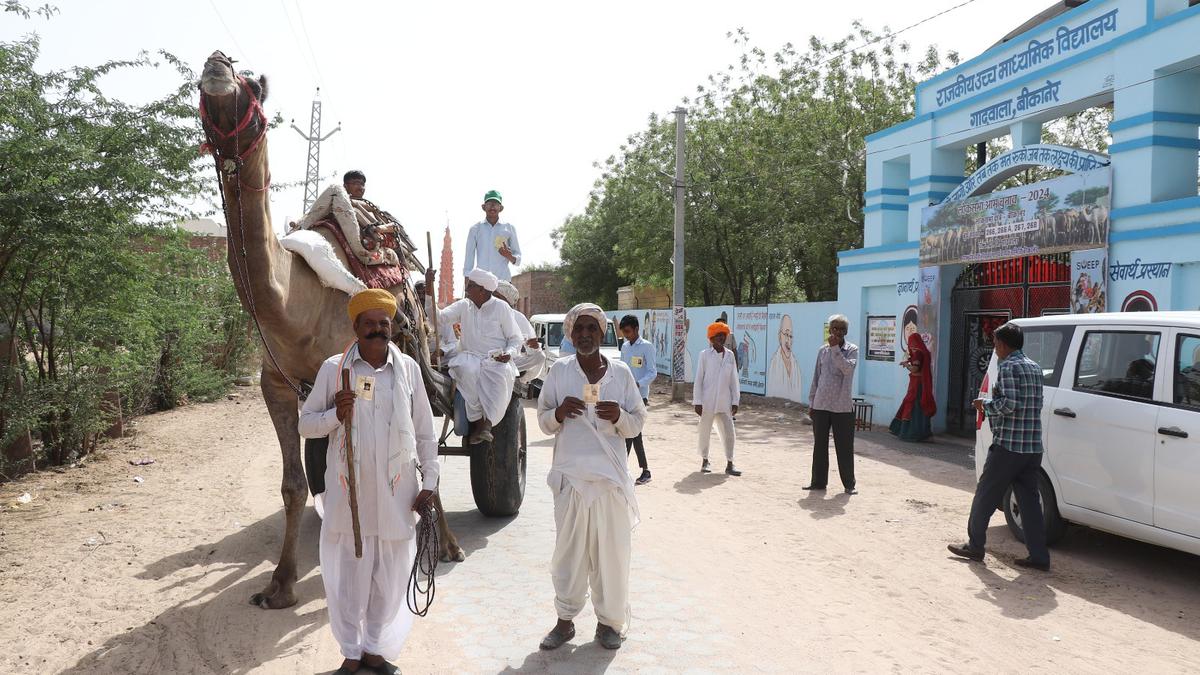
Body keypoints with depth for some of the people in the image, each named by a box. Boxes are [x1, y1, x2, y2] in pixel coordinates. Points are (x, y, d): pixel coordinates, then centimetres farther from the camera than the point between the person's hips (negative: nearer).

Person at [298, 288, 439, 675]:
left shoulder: (408, 368, 2)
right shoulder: (334, 368, -2)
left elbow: (425, 431, 7)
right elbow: (305, 424, 4)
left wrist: (429, 481, 4)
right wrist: (335, 415, -16)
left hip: (396, 493, 1)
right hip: (347, 491, -1)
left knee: (390, 577, 9)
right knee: (348, 575, 8)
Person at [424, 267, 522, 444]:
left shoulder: (501, 307, 4)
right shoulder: (463, 306, 13)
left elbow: (516, 338, 6)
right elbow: (438, 317, 3)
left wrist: (509, 353, -16)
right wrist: (429, 290, -4)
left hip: (496, 360, -2)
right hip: (470, 357, 2)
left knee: (501, 376, -37)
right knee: (466, 369, -35)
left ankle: (487, 423, -36)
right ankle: (477, 421, -30)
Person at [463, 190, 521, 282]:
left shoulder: (509, 228, 13)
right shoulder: (475, 229, 13)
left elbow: (518, 259, 15)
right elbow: (469, 258, 12)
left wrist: (509, 256, -9)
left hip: (503, 280, 0)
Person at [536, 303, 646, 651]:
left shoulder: (621, 372, 2)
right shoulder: (559, 370, 1)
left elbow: (637, 424, 7)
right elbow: (543, 422, 8)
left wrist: (619, 417, -14)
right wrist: (559, 413, -13)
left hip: (611, 477, 0)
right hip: (569, 474, 0)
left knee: (611, 550, 5)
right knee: (568, 549, 7)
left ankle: (609, 620, 23)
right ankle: (565, 619, 24)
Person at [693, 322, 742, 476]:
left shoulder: (730, 355, 6)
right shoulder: (705, 355, -4)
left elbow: (733, 380, 9)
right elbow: (698, 379, -4)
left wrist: (735, 401, 5)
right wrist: (697, 402, -8)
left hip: (724, 402, 3)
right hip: (708, 402, -3)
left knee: (728, 433, 1)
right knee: (705, 432, 9)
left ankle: (729, 465, 10)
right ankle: (704, 461, 26)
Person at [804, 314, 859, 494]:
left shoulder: (852, 349, -2)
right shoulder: (823, 350, 8)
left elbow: (848, 368, -22)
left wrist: (835, 348, -23)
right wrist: (811, 402, 11)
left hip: (842, 407, -3)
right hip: (821, 405, 3)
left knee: (844, 447, 3)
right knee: (819, 445, 8)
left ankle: (849, 484, 14)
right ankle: (818, 481, 18)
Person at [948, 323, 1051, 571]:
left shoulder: (1008, 367, -12)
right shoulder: (1034, 367, 15)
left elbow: (1009, 404, -22)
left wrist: (985, 404, -5)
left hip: (1008, 446, -8)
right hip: (1033, 447, 8)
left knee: (985, 496, 5)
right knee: (1030, 501, 9)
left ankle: (975, 546, 13)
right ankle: (1039, 556, 9)